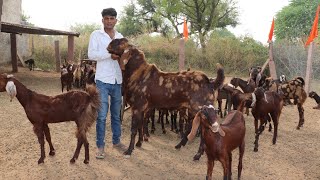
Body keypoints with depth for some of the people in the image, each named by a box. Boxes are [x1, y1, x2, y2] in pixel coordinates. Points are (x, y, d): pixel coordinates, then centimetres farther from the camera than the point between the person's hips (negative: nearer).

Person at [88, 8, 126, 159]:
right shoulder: (96, 35, -1)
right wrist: (111, 54, -19)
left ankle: (116, 141, 28)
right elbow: (91, 54, -14)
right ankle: (100, 146, 9)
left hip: (118, 81, 5)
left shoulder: (120, 37, 13)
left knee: (116, 114, 15)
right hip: (103, 81, -4)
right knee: (102, 115, -2)